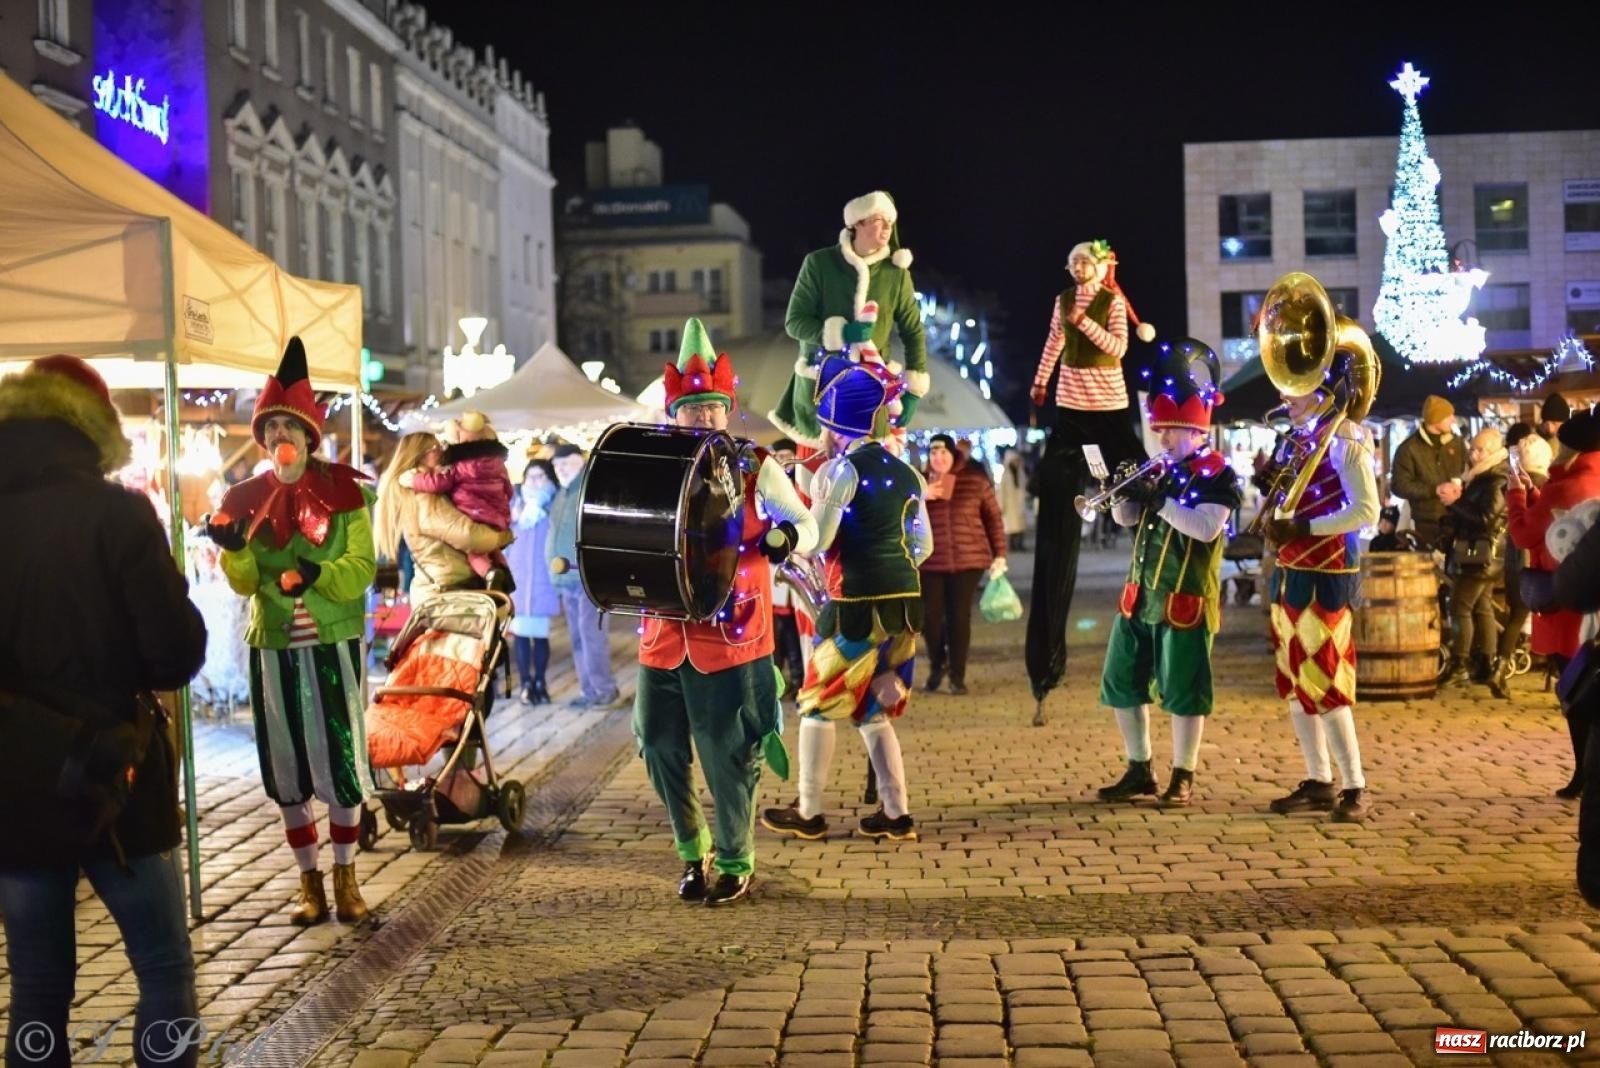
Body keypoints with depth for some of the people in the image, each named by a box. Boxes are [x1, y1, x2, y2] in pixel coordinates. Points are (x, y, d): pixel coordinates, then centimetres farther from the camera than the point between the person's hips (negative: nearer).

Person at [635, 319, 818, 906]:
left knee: (728, 754, 1)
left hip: (729, 637, -4)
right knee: (660, 747, 9)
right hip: (664, 634, 4)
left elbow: (807, 523, 1)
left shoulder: (755, 467, -2)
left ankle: (735, 862, 20)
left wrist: (787, 537, -21)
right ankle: (693, 850, 30)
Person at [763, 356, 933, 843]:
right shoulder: (905, 471, 11)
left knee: (818, 704, 7)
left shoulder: (840, 470, -10)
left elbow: (815, 542, -14)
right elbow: (923, 546, 14)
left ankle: (808, 813, 13)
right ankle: (897, 815, 14)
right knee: (871, 709, 16)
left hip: (859, 603, -7)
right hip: (905, 600, 7)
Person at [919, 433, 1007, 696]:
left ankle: (957, 675, 13)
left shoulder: (975, 480, 0)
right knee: (929, 617, 0)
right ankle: (937, 665, 27)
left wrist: (999, 554, 2)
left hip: (968, 560, -1)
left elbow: (993, 517, 5)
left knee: (959, 617, 0)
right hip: (930, 562, 1)